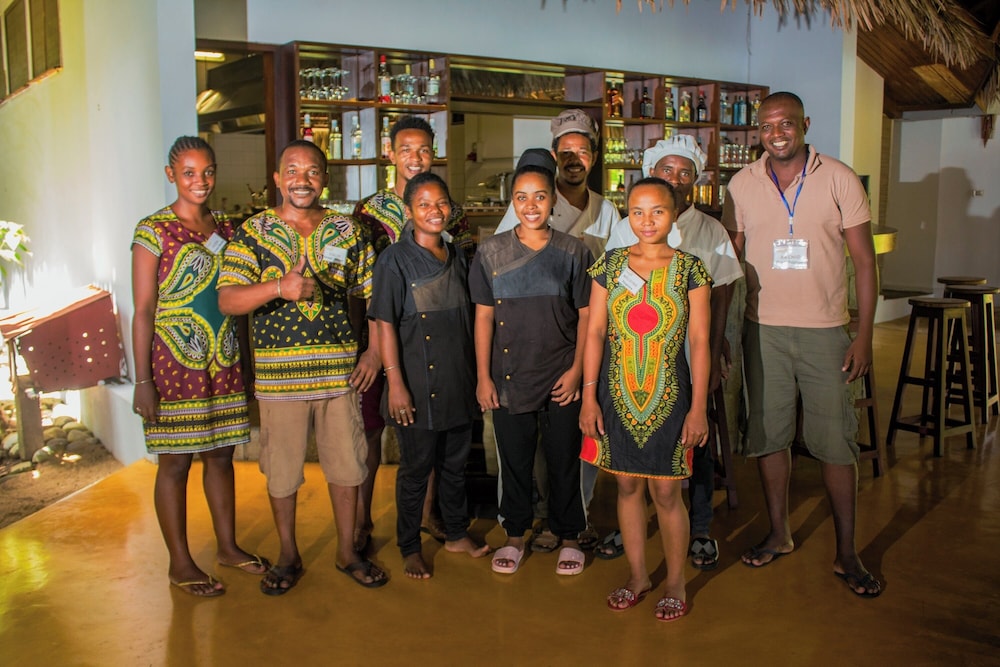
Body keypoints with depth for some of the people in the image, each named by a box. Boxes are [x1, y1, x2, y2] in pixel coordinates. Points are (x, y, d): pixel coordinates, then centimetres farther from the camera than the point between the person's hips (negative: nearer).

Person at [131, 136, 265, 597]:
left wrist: (243, 359, 12)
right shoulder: (154, 231, -7)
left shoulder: (226, 228, 9)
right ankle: (180, 563, 16)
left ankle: (228, 545, 27)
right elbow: (143, 311, -10)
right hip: (175, 364, -5)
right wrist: (143, 381, -14)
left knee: (221, 453, 13)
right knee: (175, 461, 3)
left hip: (225, 363, 6)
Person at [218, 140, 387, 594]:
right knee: (281, 471, 9)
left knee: (346, 465, 10)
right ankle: (288, 557, 28)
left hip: (340, 370, 2)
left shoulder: (347, 232, 6)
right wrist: (279, 287, -29)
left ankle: (347, 552, 28)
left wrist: (374, 354, 0)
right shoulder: (252, 233, -1)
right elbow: (227, 301, -12)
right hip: (278, 373, -1)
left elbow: (374, 295, 10)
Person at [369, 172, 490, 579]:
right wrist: (395, 382, -17)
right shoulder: (395, 259, -8)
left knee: (456, 463, 17)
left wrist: (477, 374, 14)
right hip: (418, 385, -5)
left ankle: (457, 534, 34)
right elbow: (385, 324, -12)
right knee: (416, 468, 6)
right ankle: (410, 549, 21)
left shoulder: (457, 258, 9)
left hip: (458, 382, 5)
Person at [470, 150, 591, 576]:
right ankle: (515, 536, 29)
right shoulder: (491, 253, 0)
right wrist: (483, 377, -1)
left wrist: (576, 371, -5)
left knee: (564, 458, 9)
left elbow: (585, 316, 1)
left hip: (561, 377, 0)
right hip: (509, 377, 1)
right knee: (514, 458, 11)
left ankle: (567, 537, 27)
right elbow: (483, 317, 2)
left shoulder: (573, 252, -1)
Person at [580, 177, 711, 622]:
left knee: (665, 492, 4)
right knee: (627, 485, 13)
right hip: (617, 393, 2)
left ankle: (675, 582, 25)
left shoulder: (689, 269, -3)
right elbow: (594, 332, 3)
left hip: (668, 394, -2)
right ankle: (638, 576, 30)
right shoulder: (610, 265, 2)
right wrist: (589, 396, -1)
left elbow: (699, 341, -3)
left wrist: (699, 407, -6)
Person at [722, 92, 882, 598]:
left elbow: (864, 260, -1)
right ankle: (779, 534, 27)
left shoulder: (838, 179, -3)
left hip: (824, 330, -2)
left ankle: (846, 554, 15)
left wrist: (864, 336, -7)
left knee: (835, 440, 2)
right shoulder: (742, 185, 3)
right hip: (762, 328, 2)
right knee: (768, 433, 10)